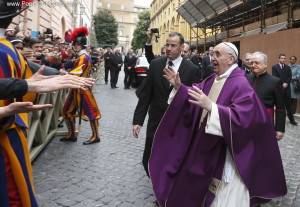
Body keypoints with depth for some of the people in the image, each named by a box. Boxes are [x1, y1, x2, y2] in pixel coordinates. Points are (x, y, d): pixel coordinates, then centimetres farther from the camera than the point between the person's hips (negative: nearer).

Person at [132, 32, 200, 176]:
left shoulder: (192, 69, -6)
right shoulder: (155, 64, 1)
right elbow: (145, 94, 2)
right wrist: (138, 120, -1)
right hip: (156, 121, 2)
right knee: (148, 161, 7)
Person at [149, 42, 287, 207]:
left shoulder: (240, 84, -18)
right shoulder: (212, 80, 8)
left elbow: (241, 117, -29)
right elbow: (194, 99, 9)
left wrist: (211, 106, -37)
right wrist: (179, 87, -6)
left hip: (225, 153, -8)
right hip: (206, 146, 8)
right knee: (197, 191, 21)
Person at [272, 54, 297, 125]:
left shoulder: (288, 67, 12)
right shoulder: (274, 67, 0)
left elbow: (290, 77, 4)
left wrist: (286, 84, -13)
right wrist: (281, 85, -16)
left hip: (287, 88, 3)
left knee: (288, 105, 6)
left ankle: (292, 120, 11)